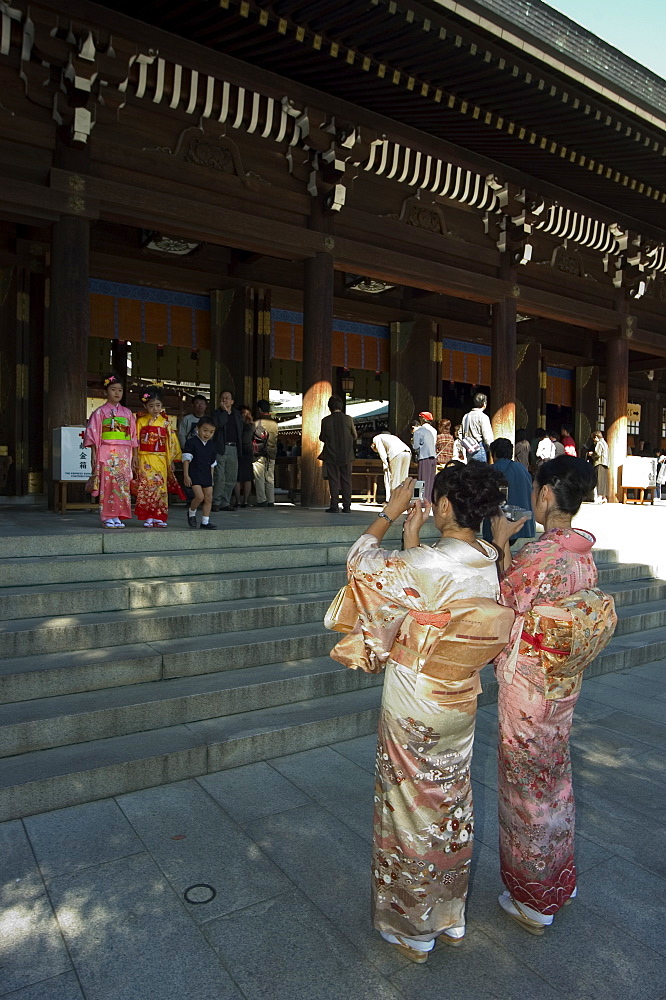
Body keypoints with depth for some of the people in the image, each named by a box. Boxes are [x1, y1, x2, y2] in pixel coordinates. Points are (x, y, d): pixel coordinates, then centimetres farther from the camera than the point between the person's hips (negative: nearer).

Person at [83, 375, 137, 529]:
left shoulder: (127, 413, 15)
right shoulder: (100, 412, 5)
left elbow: (133, 435, 15)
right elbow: (93, 435, 2)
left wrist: (134, 455, 9)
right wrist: (93, 454, -6)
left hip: (124, 454, 3)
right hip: (106, 453, -3)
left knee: (123, 484, 0)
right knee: (107, 484, -7)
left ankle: (117, 516, 5)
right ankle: (107, 517, -2)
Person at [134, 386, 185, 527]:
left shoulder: (165, 422, 8)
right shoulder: (141, 421, 4)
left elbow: (172, 441, 9)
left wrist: (172, 459, 5)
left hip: (161, 459, 2)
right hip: (145, 459, -2)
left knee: (161, 487, 1)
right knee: (147, 487, -7)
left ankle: (159, 517, 6)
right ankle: (148, 518, -3)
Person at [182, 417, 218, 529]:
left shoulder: (212, 445, 9)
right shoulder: (191, 442, -8)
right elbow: (186, 459, -9)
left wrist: (211, 478, 16)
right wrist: (186, 475, -14)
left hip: (206, 476, 6)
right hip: (194, 475, -6)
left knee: (209, 498, 3)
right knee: (200, 496, -17)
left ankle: (205, 521, 13)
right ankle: (191, 512, 12)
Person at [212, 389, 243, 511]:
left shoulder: (237, 414, 17)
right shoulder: (217, 413, 2)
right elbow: (218, 424, -19)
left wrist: (239, 446, 11)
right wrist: (224, 410, -11)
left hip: (233, 448, 5)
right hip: (221, 448, -5)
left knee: (232, 478, 6)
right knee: (220, 477, -9)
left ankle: (225, 503, 14)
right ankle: (216, 502, -1)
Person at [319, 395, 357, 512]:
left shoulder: (326, 420, -8)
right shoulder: (348, 419, -4)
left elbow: (322, 437, 2)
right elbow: (355, 436, 5)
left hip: (331, 455, -1)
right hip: (346, 455, 1)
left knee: (333, 480, 4)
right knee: (346, 480, 8)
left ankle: (334, 506, 1)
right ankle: (347, 506, 7)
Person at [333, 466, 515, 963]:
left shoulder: (423, 564, -28)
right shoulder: (489, 563, -6)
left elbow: (362, 562, -12)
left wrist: (389, 514, -1)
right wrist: (413, 538, 7)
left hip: (413, 710, -6)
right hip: (461, 704, 7)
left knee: (412, 813, 13)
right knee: (452, 808, 23)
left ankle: (413, 930, 34)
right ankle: (450, 917, 43)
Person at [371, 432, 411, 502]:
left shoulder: (376, 438, 19)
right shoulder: (391, 436, 39)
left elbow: (382, 452, 4)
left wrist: (386, 465, 4)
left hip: (396, 454, -7)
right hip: (408, 452, 7)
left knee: (395, 478, -1)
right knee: (403, 479, 11)